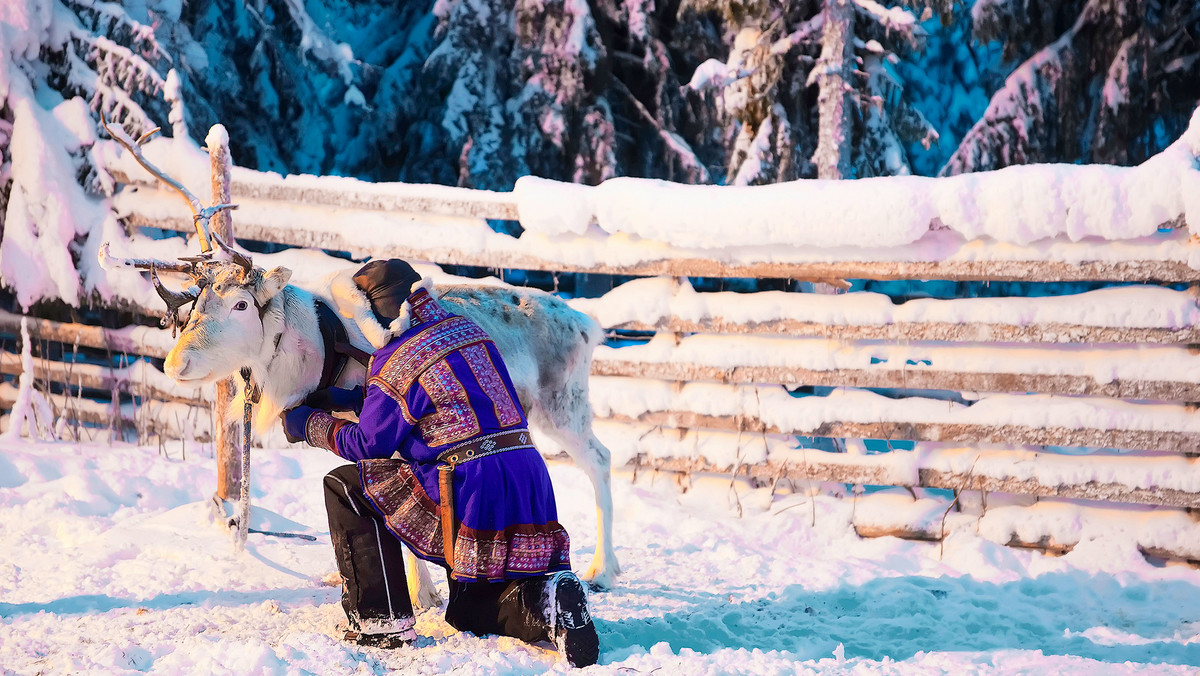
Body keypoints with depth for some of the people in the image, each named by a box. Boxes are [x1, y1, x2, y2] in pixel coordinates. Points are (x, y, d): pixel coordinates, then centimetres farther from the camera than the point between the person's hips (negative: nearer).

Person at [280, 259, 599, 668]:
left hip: (471, 494, -8)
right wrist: (343, 400, 29)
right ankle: (544, 600, -5)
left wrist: (311, 426, 20)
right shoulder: (466, 329, 16)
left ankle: (382, 622, 5)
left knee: (346, 486, 8)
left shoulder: (395, 362, -8)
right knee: (469, 612, 26)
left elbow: (369, 444, 3)